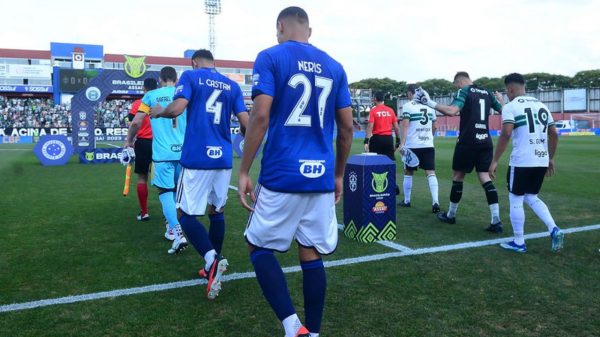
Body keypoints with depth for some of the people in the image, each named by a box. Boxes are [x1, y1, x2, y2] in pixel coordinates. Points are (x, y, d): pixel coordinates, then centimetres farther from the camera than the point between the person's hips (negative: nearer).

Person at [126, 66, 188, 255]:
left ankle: (178, 233, -16)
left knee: (165, 191, 0)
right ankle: (171, 228, 27)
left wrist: (129, 141, 19)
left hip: (162, 152, -3)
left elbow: (136, 122, 2)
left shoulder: (151, 95, 4)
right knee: (177, 190, 17)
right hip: (183, 151, 3)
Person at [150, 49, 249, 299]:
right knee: (217, 211, 16)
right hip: (223, 158, 5)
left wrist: (159, 111, 9)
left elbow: (176, 109, -13)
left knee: (186, 214, 3)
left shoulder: (190, 76, 1)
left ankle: (212, 259, -18)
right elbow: (246, 123, 6)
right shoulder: (232, 86, 12)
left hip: (196, 158, -4)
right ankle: (213, 266, 23)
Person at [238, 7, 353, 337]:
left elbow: (260, 117, -12)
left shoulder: (270, 57, -1)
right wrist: (338, 175, 21)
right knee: (312, 256, 12)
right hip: (321, 177, 5)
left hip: (281, 176, -4)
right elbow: (346, 128, 11)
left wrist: (243, 172, -7)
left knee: (259, 248, 11)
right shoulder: (334, 67, 12)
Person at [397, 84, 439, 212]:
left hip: (412, 145, -3)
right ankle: (435, 201, -13)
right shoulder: (429, 105, 11)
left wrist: (402, 144, -14)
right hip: (428, 145, 4)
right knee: (431, 173, 0)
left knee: (408, 173, 11)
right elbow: (434, 127, 18)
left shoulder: (408, 106, -5)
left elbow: (405, 126, -13)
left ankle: (406, 201, 20)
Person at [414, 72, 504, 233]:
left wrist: (430, 103, -19)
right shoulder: (487, 93, 14)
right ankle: (496, 221, -5)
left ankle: (451, 215, 22)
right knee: (485, 177, 4)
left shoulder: (464, 92, -5)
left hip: (468, 141, -6)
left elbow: (451, 111, -23)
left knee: (458, 176, 9)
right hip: (485, 142, 6)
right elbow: (503, 111, 27)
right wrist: (499, 100, 48)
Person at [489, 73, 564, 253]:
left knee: (515, 200, 8)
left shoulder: (511, 107, -6)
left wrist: (495, 161, -14)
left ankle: (518, 243, 14)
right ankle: (554, 230, 7)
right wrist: (550, 158, 24)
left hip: (521, 162, -7)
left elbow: (506, 134, -18)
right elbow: (554, 134, 14)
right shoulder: (541, 105, 14)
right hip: (541, 162, 7)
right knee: (531, 198, 23)